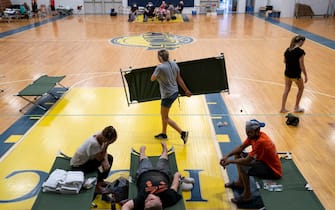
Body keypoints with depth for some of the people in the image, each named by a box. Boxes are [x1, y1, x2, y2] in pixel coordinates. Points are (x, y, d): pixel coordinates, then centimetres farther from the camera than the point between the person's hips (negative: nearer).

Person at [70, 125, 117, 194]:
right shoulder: (93, 143, -37)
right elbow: (99, 158, -24)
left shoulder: (100, 136, -14)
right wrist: (106, 145, -33)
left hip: (86, 159, 9)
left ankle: (100, 180, 18)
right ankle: (97, 185, 1)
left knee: (109, 158, 5)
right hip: (78, 166, -9)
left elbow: (104, 152, -2)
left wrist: (106, 160, -21)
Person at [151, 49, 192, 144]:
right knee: (163, 114, 23)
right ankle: (163, 133, 36)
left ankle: (182, 133, -1)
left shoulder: (160, 67, -22)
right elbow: (179, 79, 7)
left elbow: (152, 79, -7)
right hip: (175, 92, 9)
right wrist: (186, 90, 14)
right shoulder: (174, 64, 0)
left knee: (166, 118, 5)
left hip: (167, 95, -8)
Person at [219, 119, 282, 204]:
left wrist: (230, 161, -16)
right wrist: (227, 156, -8)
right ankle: (240, 182, 22)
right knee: (238, 154, 9)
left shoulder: (261, 142, -31)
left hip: (272, 170, -9)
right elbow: (241, 147, 5)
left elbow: (247, 161, -30)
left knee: (243, 167, -29)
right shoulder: (253, 135, -6)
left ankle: (247, 195, -10)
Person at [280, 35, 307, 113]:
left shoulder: (288, 50, 0)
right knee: (301, 89, 19)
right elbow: (302, 66, -17)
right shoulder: (300, 52, -20)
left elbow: (285, 61, 10)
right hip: (296, 75, -6)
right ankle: (296, 107, 27)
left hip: (287, 73, 6)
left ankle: (283, 108, 19)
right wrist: (305, 75, -8)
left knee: (286, 90, 15)